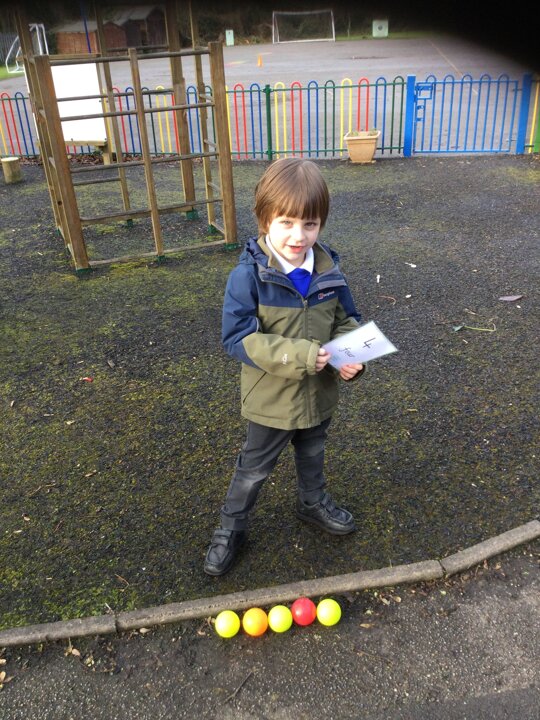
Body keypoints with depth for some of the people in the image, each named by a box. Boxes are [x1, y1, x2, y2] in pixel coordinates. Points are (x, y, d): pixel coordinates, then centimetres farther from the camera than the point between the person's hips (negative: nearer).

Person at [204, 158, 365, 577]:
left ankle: (314, 502, 56)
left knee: (313, 454, 28)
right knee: (255, 468, 15)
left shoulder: (328, 270, -9)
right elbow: (238, 339, -27)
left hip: (319, 394, 4)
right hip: (271, 400, -4)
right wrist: (299, 356, -34)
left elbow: (348, 321, 2)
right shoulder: (249, 276, -23)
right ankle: (231, 528, 38)